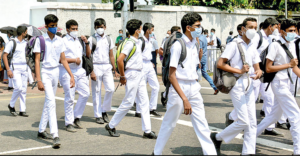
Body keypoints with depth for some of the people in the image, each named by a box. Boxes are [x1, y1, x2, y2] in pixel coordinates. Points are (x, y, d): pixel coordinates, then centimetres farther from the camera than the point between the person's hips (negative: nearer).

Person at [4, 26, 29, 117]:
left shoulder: (25, 43, 12)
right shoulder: (12, 42, -7)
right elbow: (4, 56, -8)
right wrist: (8, 70, -16)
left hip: (24, 68, 6)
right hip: (15, 68, -6)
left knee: (24, 89, 4)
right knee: (18, 87, -16)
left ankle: (22, 110, 10)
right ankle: (11, 105, 6)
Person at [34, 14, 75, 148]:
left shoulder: (60, 41, 7)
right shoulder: (41, 40, -7)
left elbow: (63, 59, 11)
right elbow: (37, 60, -9)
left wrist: (71, 75, 3)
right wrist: (38, 80, -16)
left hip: (56, 72, 6)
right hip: (45, 72, -6)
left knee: (48, 102, 12)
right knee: (51, 103, -16)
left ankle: (41, 131, 24)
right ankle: (55, 136, -21)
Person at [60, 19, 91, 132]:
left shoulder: (79, 41, 16)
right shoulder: (63, 41, -5)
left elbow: (88, 55, 20)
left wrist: (86, 43, 6)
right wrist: (73, 60, -13)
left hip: (80, 71, 6)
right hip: (67, 72, -6)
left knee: (85, 93, 1)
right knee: (69, 98, -4)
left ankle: (76, 117, 17)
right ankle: (69, 123, 5)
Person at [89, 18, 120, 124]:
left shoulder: (108, 39, 13)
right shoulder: (91, 39, 1)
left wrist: (115, 70, 13)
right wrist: (91, 71, -9)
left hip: (107, 67, 3)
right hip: (96, 67, -3)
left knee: (111, 89, -9)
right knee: (96, 92, 2)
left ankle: (104, 110, 11)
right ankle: (98, 115, 11)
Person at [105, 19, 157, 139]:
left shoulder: (137, 42, 13)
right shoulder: (130, 43, -16)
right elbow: (119, 60, -25)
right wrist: (122, 77, -17)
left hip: (139, 75, 9)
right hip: (132, 75, -9)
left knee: (144, 102, 7)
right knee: (128, 103, -3)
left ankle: (147, 130, 10)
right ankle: (111, 126, 11)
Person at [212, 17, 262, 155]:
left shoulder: (253, 49, 15)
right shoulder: (234, 45, -7)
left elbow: (257, 68, 14)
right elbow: (220, 64, -14)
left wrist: (258, 73, -10)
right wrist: (239, 71, -17)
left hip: (249, 86, 7)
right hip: (237, 85, -7)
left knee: (252, 122, 4)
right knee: (244, 121, -10)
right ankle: (218, 137, 9)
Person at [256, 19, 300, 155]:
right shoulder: (275, 45, -14)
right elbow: (268, 68, -16)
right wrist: (288, 65, -18)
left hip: (286, 83, 9)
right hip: (279, 83, -9)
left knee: (275, 115, 17)